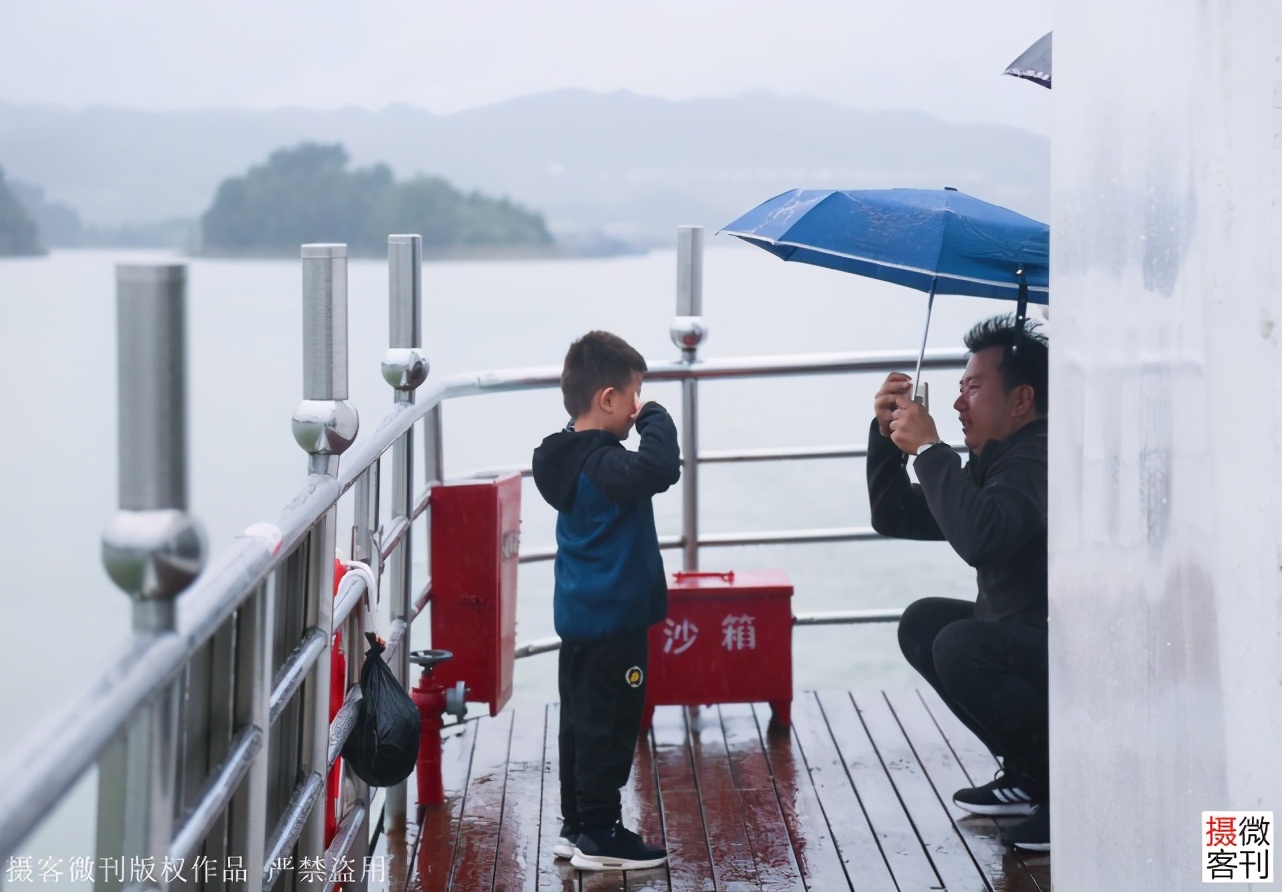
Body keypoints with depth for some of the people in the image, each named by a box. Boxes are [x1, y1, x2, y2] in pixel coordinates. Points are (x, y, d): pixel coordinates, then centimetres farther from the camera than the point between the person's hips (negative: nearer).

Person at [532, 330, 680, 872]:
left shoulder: (571, 456, 8)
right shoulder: (602, 464, -23)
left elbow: (646, 476, 20)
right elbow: (658, 467, -39)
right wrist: (655, 419, -22)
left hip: (581, 617, 10)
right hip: (613, 620, -10)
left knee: (581, 723, 15)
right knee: (608, 727, -2)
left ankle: (576, 826, 23)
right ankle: (599, 836, 3)